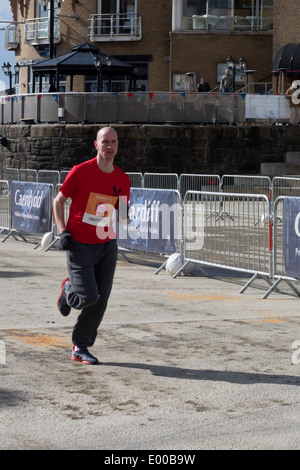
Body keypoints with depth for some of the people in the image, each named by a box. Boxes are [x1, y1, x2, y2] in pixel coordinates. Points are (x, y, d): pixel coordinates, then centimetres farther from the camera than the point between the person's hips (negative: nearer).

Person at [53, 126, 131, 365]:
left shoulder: (122, 179, 4)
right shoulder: (81, 172, -8)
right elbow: (59, 201, 1)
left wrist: (125, 212, -11)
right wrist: (63, 231, -10)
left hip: (107, 245, 4)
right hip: (79, 244, -4)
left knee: (101, 300, 0)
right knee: (88, 296, -12)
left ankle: (80, 347, 14)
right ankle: (68, 290, 25)